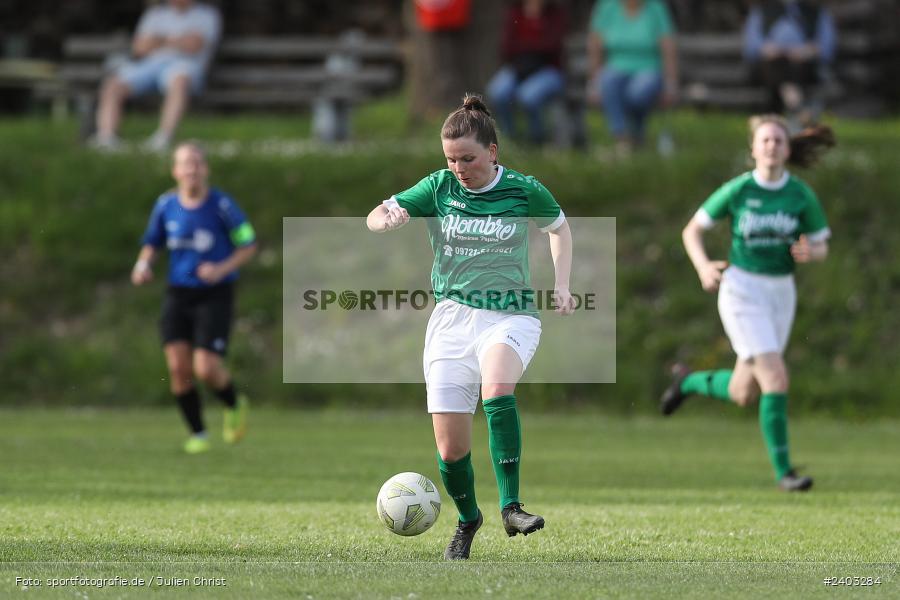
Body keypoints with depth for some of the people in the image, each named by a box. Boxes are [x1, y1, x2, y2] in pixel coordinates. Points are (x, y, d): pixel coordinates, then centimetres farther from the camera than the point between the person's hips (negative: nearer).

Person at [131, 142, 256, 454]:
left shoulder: (222, 205, -10)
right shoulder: (166, 205, 1)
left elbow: (249, 245, -1)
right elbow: (152, 243, 16)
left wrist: (222, 269, -16)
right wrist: (143, 265, -5)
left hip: (215, 295, -4)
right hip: (178, 295, 4)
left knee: (206, 368, -13)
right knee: (178, 367, -7)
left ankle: (234, 404, 20)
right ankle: (197, 434, 10)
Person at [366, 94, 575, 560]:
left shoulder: (524, 191, -2)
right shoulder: (438, 188, 1)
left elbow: (560, 227, 18)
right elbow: (375, 219, -4)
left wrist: (561, 286, 7)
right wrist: (388, 218, -28)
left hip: (510, 316, -2)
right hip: (452, 317, 2)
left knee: (497, 389, -36)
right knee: (451, 449, -2)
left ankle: (510, 508, -35)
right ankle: (467, 519, 28)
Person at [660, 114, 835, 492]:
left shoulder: (801, 195, -3)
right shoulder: (737, 190, -9)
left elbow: (821, 248, 7)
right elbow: (692, 231, 0)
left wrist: (809, 253, -18)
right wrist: (704, 268, -18)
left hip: (780, 294, 4)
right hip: (742, 291, -4)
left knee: (742, 395, 11)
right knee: (776, 380, -19)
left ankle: (690, 382, 42)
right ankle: (783, 471, -9)